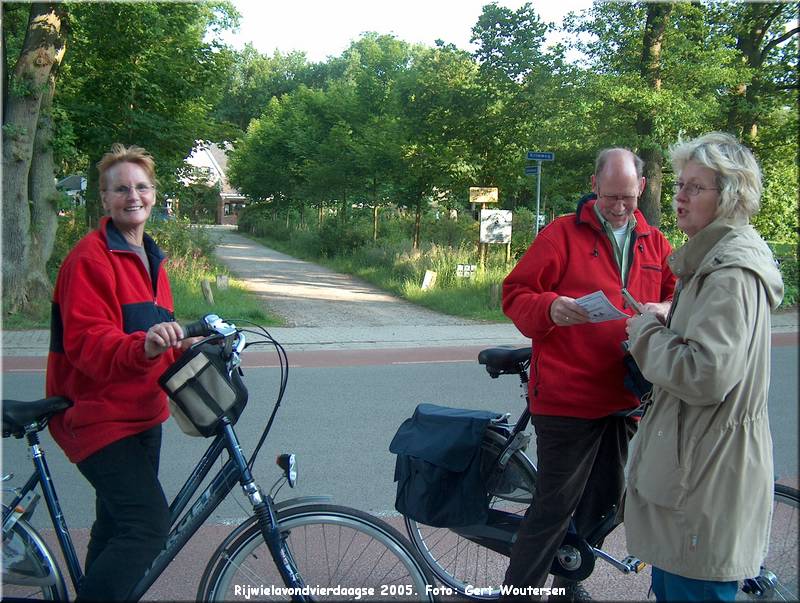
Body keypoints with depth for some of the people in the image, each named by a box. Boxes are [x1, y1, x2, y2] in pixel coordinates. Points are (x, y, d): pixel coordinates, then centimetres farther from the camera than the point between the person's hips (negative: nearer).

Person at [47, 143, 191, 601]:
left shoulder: (151, 259, 16)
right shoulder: (90, 258, -13)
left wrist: (184, 343, 6)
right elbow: (86, 343, -23)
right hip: (100, 417, -9)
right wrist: (143, 346, -41)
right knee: (151, 525, -20)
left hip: (142, 415, 9)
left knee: (119, 528, 16)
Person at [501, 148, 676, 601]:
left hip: (622, 398, 6)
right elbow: (516, 294, -6)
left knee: (604, 499, 17)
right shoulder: (562, 234, -5)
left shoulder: (655, 242, 10)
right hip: (567, 398, -6)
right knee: (556, 506, -3)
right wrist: (550, 308, -27)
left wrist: (666, 309, -6)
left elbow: (677, 292, 17)